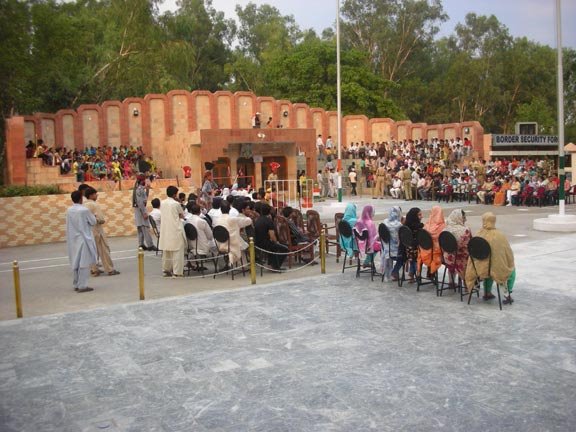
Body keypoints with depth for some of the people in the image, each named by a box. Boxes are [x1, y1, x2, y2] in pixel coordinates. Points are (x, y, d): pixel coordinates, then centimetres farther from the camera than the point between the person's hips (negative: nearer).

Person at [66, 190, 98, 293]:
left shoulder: (69, 210, 0)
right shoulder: (84, 210, -15)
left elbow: (69, 224, 11)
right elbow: (93, 222, -5)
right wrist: (93, 217, 14)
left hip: (73, 240, 6)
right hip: (84, 239, -6)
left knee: (76, 262, 14)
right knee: (84, 262, -2)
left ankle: (76, 284, 21)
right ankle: (82, 286, -3)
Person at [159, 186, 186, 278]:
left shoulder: (162, 203, 6)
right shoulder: (176, 204, -11)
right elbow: (182, 215, 1)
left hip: (165, 230, 6)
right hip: (175, 230, -6)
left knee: (166, 251, 14)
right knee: (177, 251, -2)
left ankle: (166, 270, 21)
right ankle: (177, 272, -4)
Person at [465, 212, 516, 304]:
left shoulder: (479, 235, -8)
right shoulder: (500, 235, -17)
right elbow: (509, 254, -10)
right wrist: (510, 265, 10)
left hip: (480, 269, 3)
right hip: (497, 270, -3)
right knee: (512, 270, 29)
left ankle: (487, 293, 42)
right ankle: (507, 295, 20)